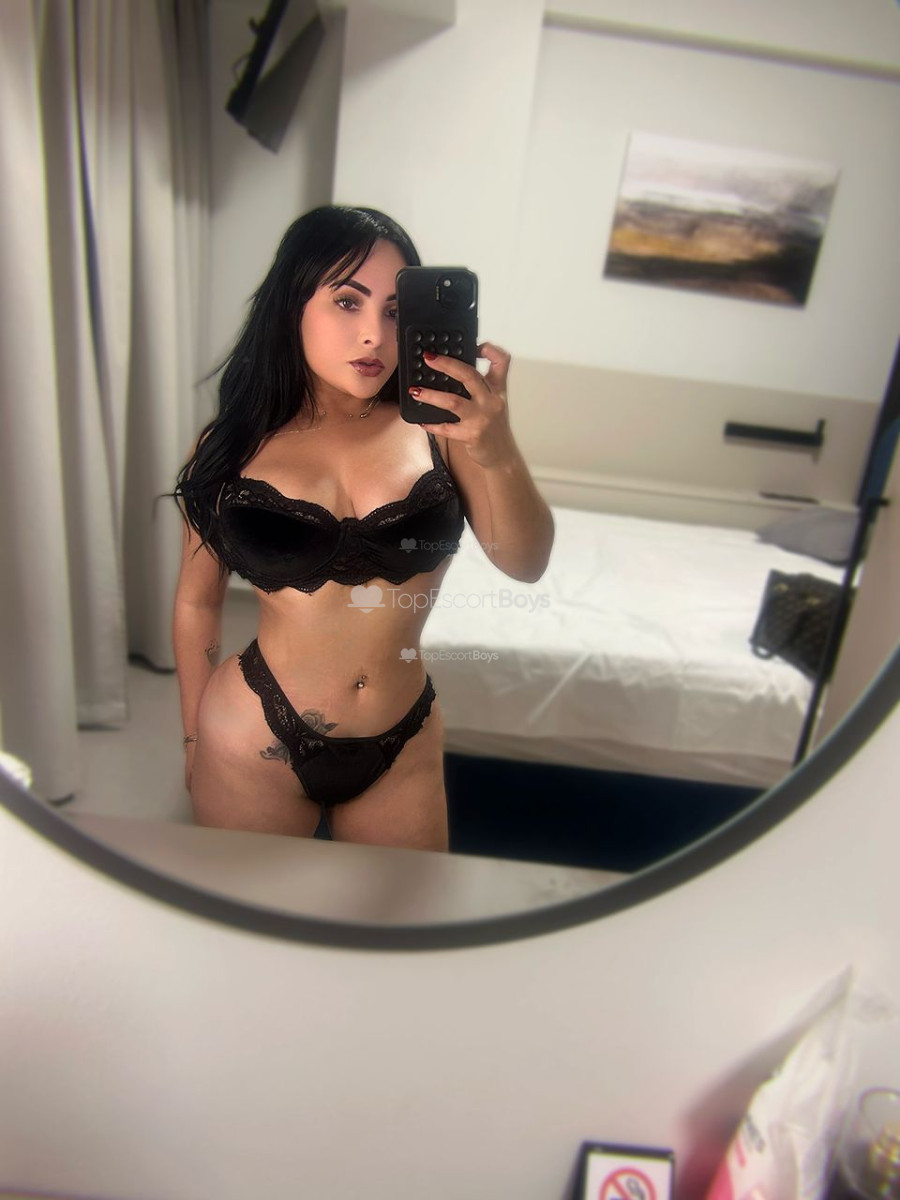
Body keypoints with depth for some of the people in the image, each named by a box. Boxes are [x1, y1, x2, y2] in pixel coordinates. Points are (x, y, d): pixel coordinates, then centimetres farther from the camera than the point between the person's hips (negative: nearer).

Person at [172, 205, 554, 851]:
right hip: (255, 743, 0)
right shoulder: (234, 444, -6)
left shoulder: (438, 426, -8)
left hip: (405, 749, 1)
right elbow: (196, 602, 3)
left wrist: (498, 452, -36)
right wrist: (194, 741, 11)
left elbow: (525, 562, -17)